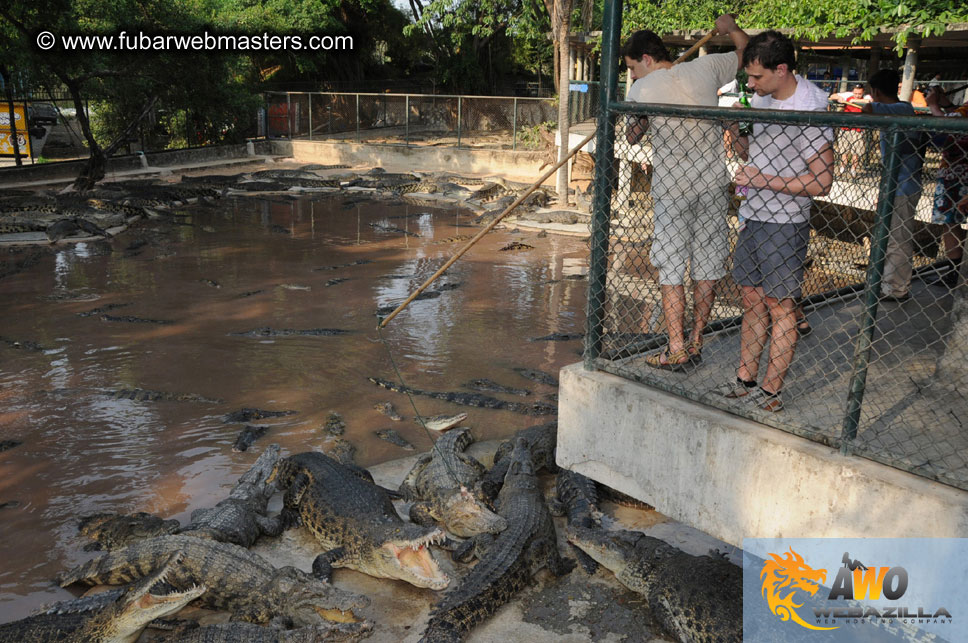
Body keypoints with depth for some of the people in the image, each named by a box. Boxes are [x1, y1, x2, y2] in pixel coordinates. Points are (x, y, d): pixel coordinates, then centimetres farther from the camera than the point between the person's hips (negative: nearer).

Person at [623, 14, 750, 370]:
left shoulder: (643, 88, -6)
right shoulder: (705, 67, 4)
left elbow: (632, 137, 6)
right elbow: (746, 52, 23)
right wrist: (730, 27, 40)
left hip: (672, 190, -4)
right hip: (713, 184, 4)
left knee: (671, 269, 3)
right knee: (706, 267, 10)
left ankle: (676, 350, 4)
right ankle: (695, 343, 18)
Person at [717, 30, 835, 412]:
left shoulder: (810, 110, -19)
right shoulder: (762, 98, 7)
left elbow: (821, 182, -20)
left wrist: (763, 180, -22)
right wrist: (738, 141, -2)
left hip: (785, 223, -8)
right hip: (754, 217, 8)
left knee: (780, 307, 1)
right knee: (752, 299, 13)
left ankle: (771, 393, 10)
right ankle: (745, 380, 23)